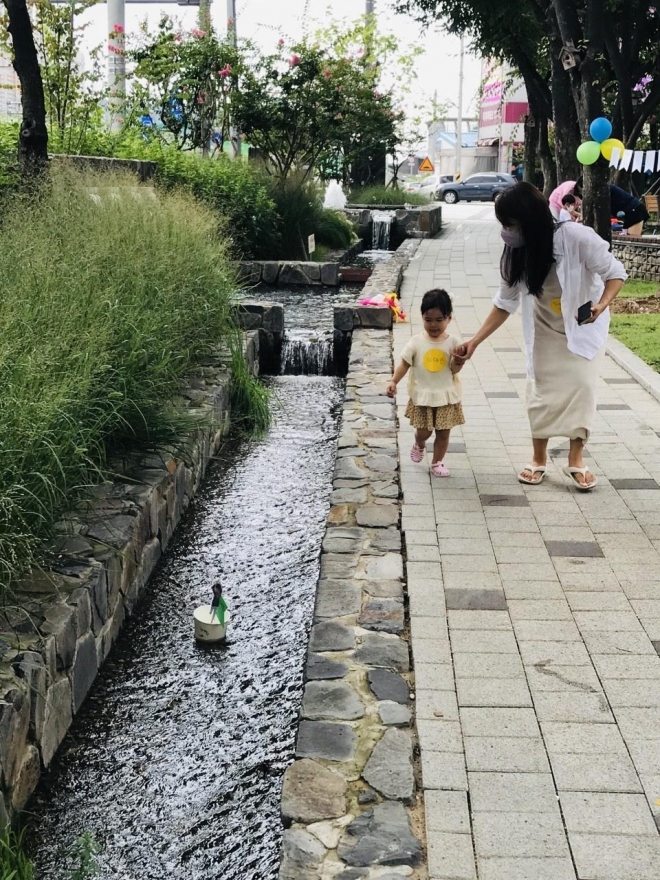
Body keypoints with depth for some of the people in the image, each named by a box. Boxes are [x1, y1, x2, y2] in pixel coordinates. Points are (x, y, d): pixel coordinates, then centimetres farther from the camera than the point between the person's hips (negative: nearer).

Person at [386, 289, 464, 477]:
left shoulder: (453, 342, -8)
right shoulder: (416, 342, -8)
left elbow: (455, 370, -8)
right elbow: (404, 363, -3)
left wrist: (458, 359, -28)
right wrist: (394, 381, -14)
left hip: (446, 396, 0)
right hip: (422, 396, 0)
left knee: (443, 433, 7)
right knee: (423, 432, 8)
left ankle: (437, 462, 25)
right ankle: (419, 445, 42)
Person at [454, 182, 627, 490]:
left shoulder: (576, 237, -33)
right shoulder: (516, 253, -18)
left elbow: (615, 272, -22)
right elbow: (505, 302, -8)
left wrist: (601, 305, -40)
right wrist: (474, 342, -12)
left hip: (585, 325, -3)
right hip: (546, 328, 3)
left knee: (581, 386, -10)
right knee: (541, 390, 1)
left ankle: (576, 460, 3)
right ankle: (539, 459, 15)